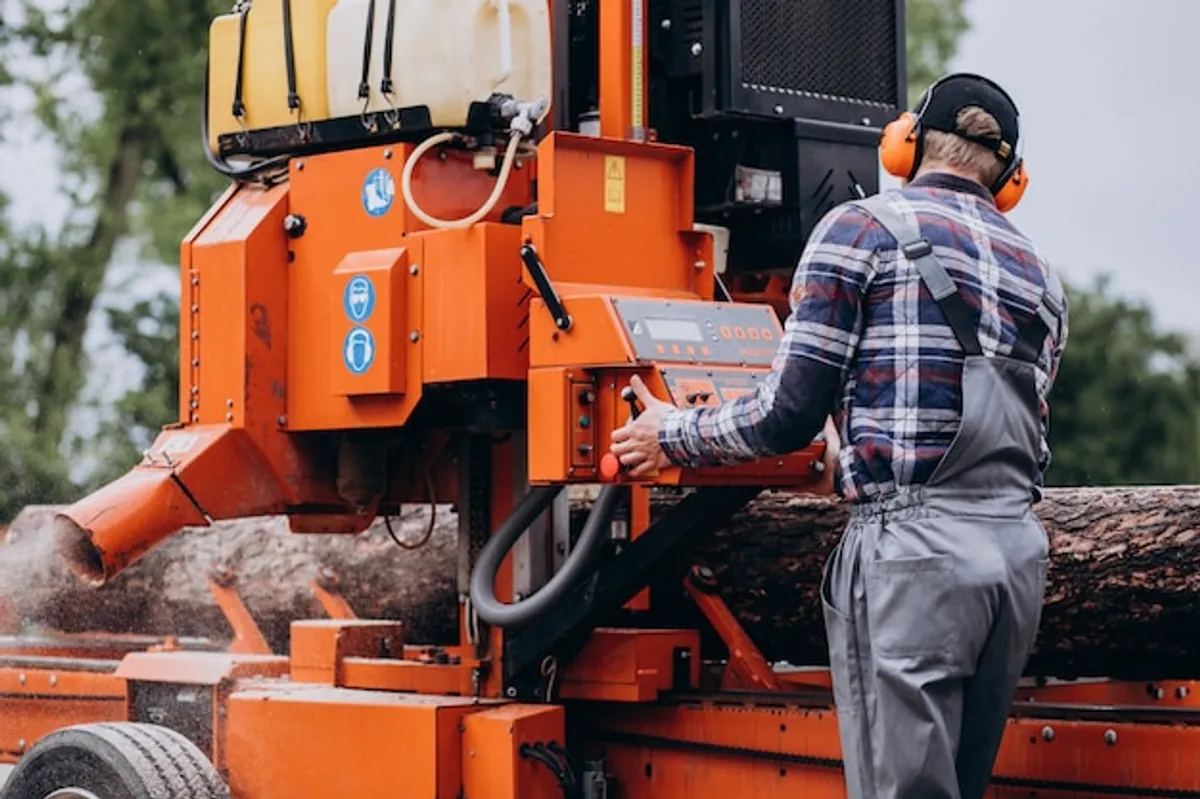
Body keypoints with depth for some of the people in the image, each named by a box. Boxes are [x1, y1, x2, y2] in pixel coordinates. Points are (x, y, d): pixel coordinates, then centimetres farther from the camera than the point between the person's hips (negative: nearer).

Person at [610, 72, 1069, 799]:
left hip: (911, 549, -6)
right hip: (1018, 546, 6)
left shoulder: (863, 228, 1)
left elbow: (791, 414, -4)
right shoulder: (1037, 272, 19)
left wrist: (674, 436, 13)